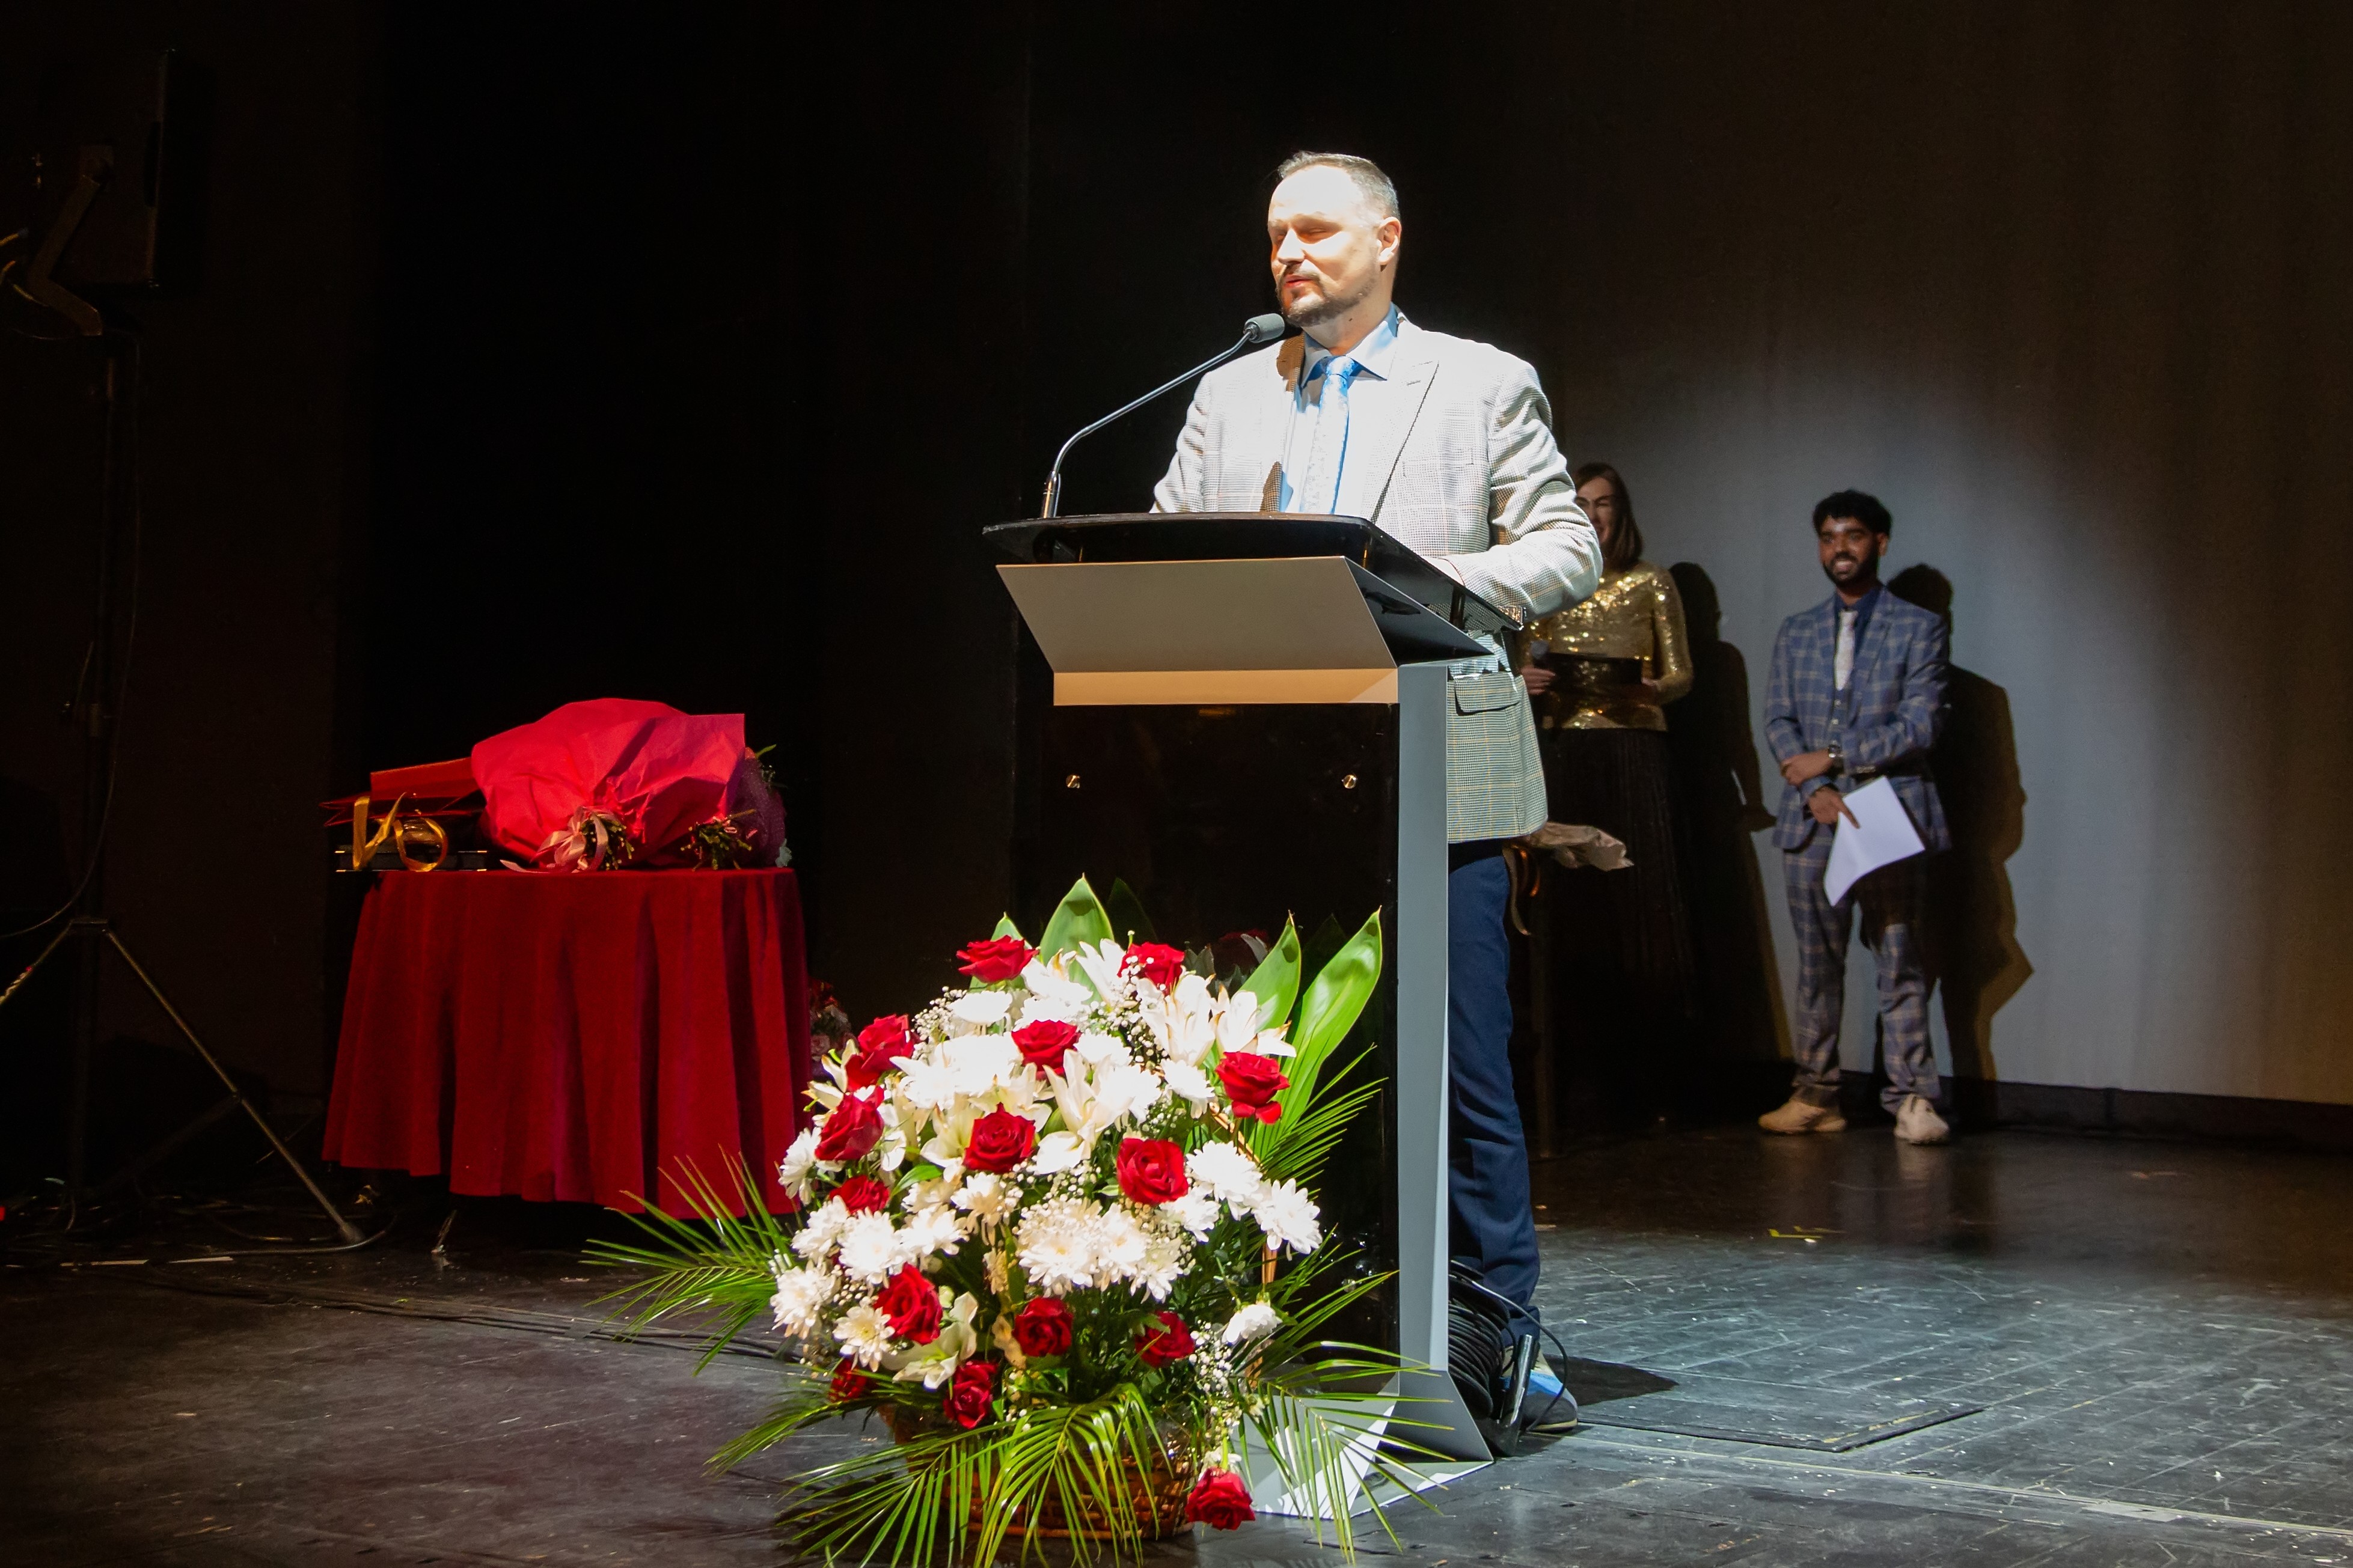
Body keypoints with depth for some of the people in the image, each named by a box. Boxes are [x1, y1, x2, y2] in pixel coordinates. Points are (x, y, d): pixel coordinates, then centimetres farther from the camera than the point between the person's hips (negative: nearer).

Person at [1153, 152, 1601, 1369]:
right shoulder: (1229, 394, 16)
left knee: (1463, 1074, -1)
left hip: (1433, 779, -3)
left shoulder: (1484, 385, 6)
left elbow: (1568, 554, 0)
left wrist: (1425, 582, -15)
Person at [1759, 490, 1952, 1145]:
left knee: (1899, 963, -5)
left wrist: (1833, 758, -9)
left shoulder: (1919, 628, 5)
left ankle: (1912, 1099, -3)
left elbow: (1921, 724, -5)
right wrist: (1815, 790, -9)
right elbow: (1779, 720, 8)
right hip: (1812, 820, 3)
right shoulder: (1796, 633, 17)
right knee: (1816, 965, 5)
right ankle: (1816, 1095, 10)